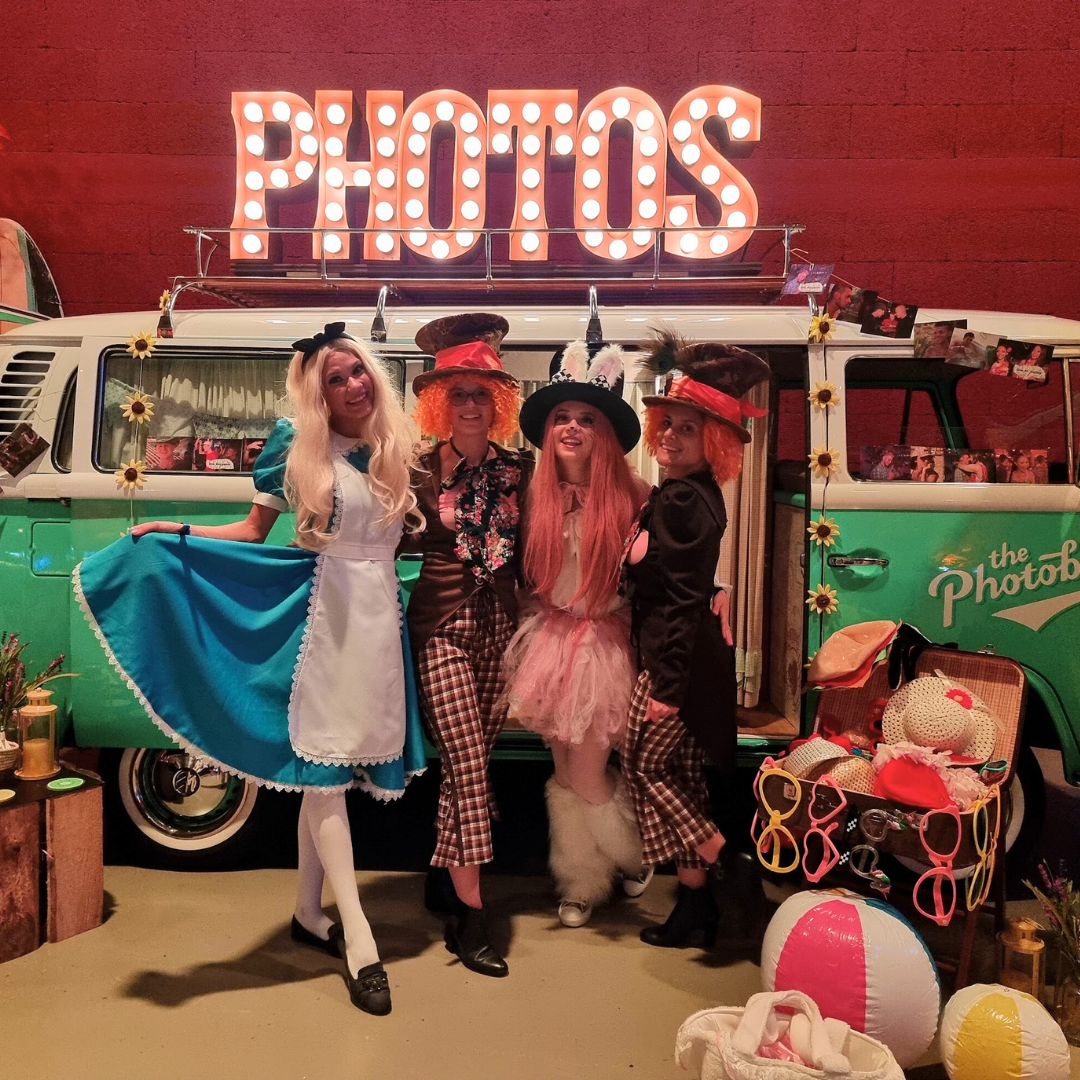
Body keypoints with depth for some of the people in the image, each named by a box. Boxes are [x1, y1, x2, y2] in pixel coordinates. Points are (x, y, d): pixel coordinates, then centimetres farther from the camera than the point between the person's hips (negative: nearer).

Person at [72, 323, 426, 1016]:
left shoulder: (397, 448, 10)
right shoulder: (298, 447, 0)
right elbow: (254, 532, 4)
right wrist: (178, 535, -5)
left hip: (379, 612, 4)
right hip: (322, 612, -3)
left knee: (326, 771, 11)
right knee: (323, 767, -5)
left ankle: (309, 912, 26)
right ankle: (358, 938, 0)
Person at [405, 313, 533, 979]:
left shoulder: (518, 467, 4)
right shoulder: (422, 471, -3)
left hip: (501, 624, 3)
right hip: (443, 625, -3)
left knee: (471, 760, 10)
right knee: (469, 763, -8)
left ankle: (443, 878, 30)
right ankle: (469, 912, 2)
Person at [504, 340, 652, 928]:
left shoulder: (628, 495, -12)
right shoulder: (538, 495, 0)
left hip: (603, 643, -4)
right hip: (552, 638, 4)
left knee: (586, 776, 1)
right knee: (564, 770, 13)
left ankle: (631, 855, 33)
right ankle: (580, 883, 33)